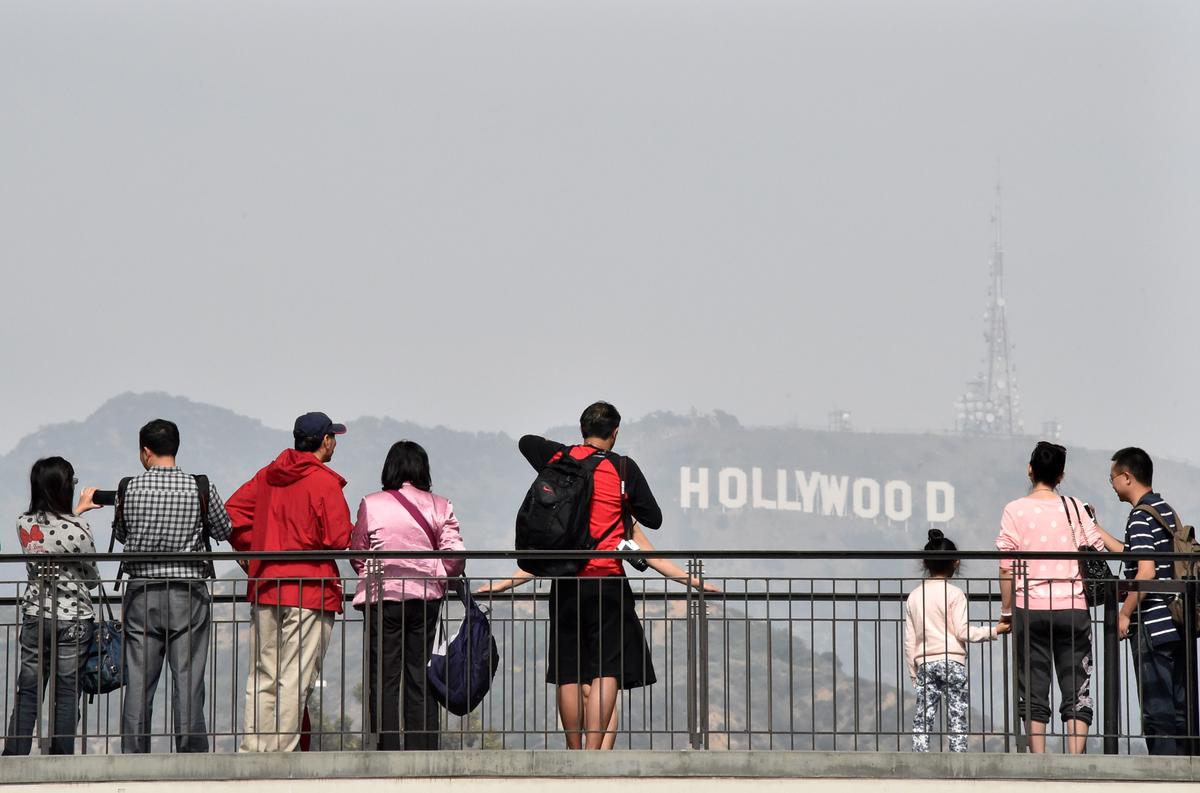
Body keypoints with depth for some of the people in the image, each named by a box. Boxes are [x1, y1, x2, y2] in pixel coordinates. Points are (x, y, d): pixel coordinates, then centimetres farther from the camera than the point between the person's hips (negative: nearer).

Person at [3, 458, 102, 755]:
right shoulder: (78, 529, -16)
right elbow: (92, 579, -2)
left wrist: (78, 510, 31)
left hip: (34, 617, 4)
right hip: (73, 620, -4)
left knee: (26, 695, 8)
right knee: (66, 695, 2)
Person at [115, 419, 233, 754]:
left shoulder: (131, 489, -2)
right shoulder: (201, 489, -4)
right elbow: (224, 530, 9)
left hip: (142, 592, 1)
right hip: (188, 593, -1)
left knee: (139, 681, 4)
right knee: (188, 681, 1)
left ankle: (133, 759, 4)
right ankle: (191, 760, -1)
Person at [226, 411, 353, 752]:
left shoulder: (268, 475, 11)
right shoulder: (324, 482, -9)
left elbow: (232, 511, 13)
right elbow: (339, 539, -13)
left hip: (263, 587, 6)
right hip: (310, 591, -6)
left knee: (262, 678, 9)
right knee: (295, 680, -5)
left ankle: (251, 750, 6)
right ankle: (279, 753, -9)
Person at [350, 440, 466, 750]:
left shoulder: (371, 505, -4)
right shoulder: (439, 506, 0)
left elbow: (357, 555, 3)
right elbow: (454, 558, -4)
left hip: (382, 597, -2)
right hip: (426, 597, 2)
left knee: (383, 678, 1)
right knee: (421, 678, 9)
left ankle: (390, 751, -6)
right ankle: (424, 751, 6)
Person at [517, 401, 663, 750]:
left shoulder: (559, 459, 6)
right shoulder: (623, 469, -2)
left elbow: (525, 442, 29)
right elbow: (653, 519, 4)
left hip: (565, 580, 4)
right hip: (606, 579, -4)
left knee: (568, 673, 9)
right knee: (607, 669, -7)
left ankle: (575, 753, 14)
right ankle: (593, 751, -21)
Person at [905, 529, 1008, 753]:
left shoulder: (914, 596, 10)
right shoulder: (955, 594, -3)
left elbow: (909, 641, 11)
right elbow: (962, 631, -10)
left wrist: (913, 673, 17)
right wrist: (994, 631, -2)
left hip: (924, 663, 4)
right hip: (952, 660, -4)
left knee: (922, 718, 1)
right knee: (957, 718, -3)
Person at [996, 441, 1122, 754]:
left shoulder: (1015, 510, -1)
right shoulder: (1075, 508, 3)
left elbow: (1007, 566, -3)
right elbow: (1099, 548, 4)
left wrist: (1006, 610, 4)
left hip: (1031, 610, -1)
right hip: (1073, 608, 1)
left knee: (1033, 694, 3)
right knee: (1077, 692, 3)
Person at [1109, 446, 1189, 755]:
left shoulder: (1140, 517, -12)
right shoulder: (1167, 511, 15)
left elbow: (1146, 571, -22)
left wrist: (1125, 613, -14)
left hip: (1151, 627, -9)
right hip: (1176, 624, 9)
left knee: (1156, 709, -5)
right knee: (1180, 706, 9)